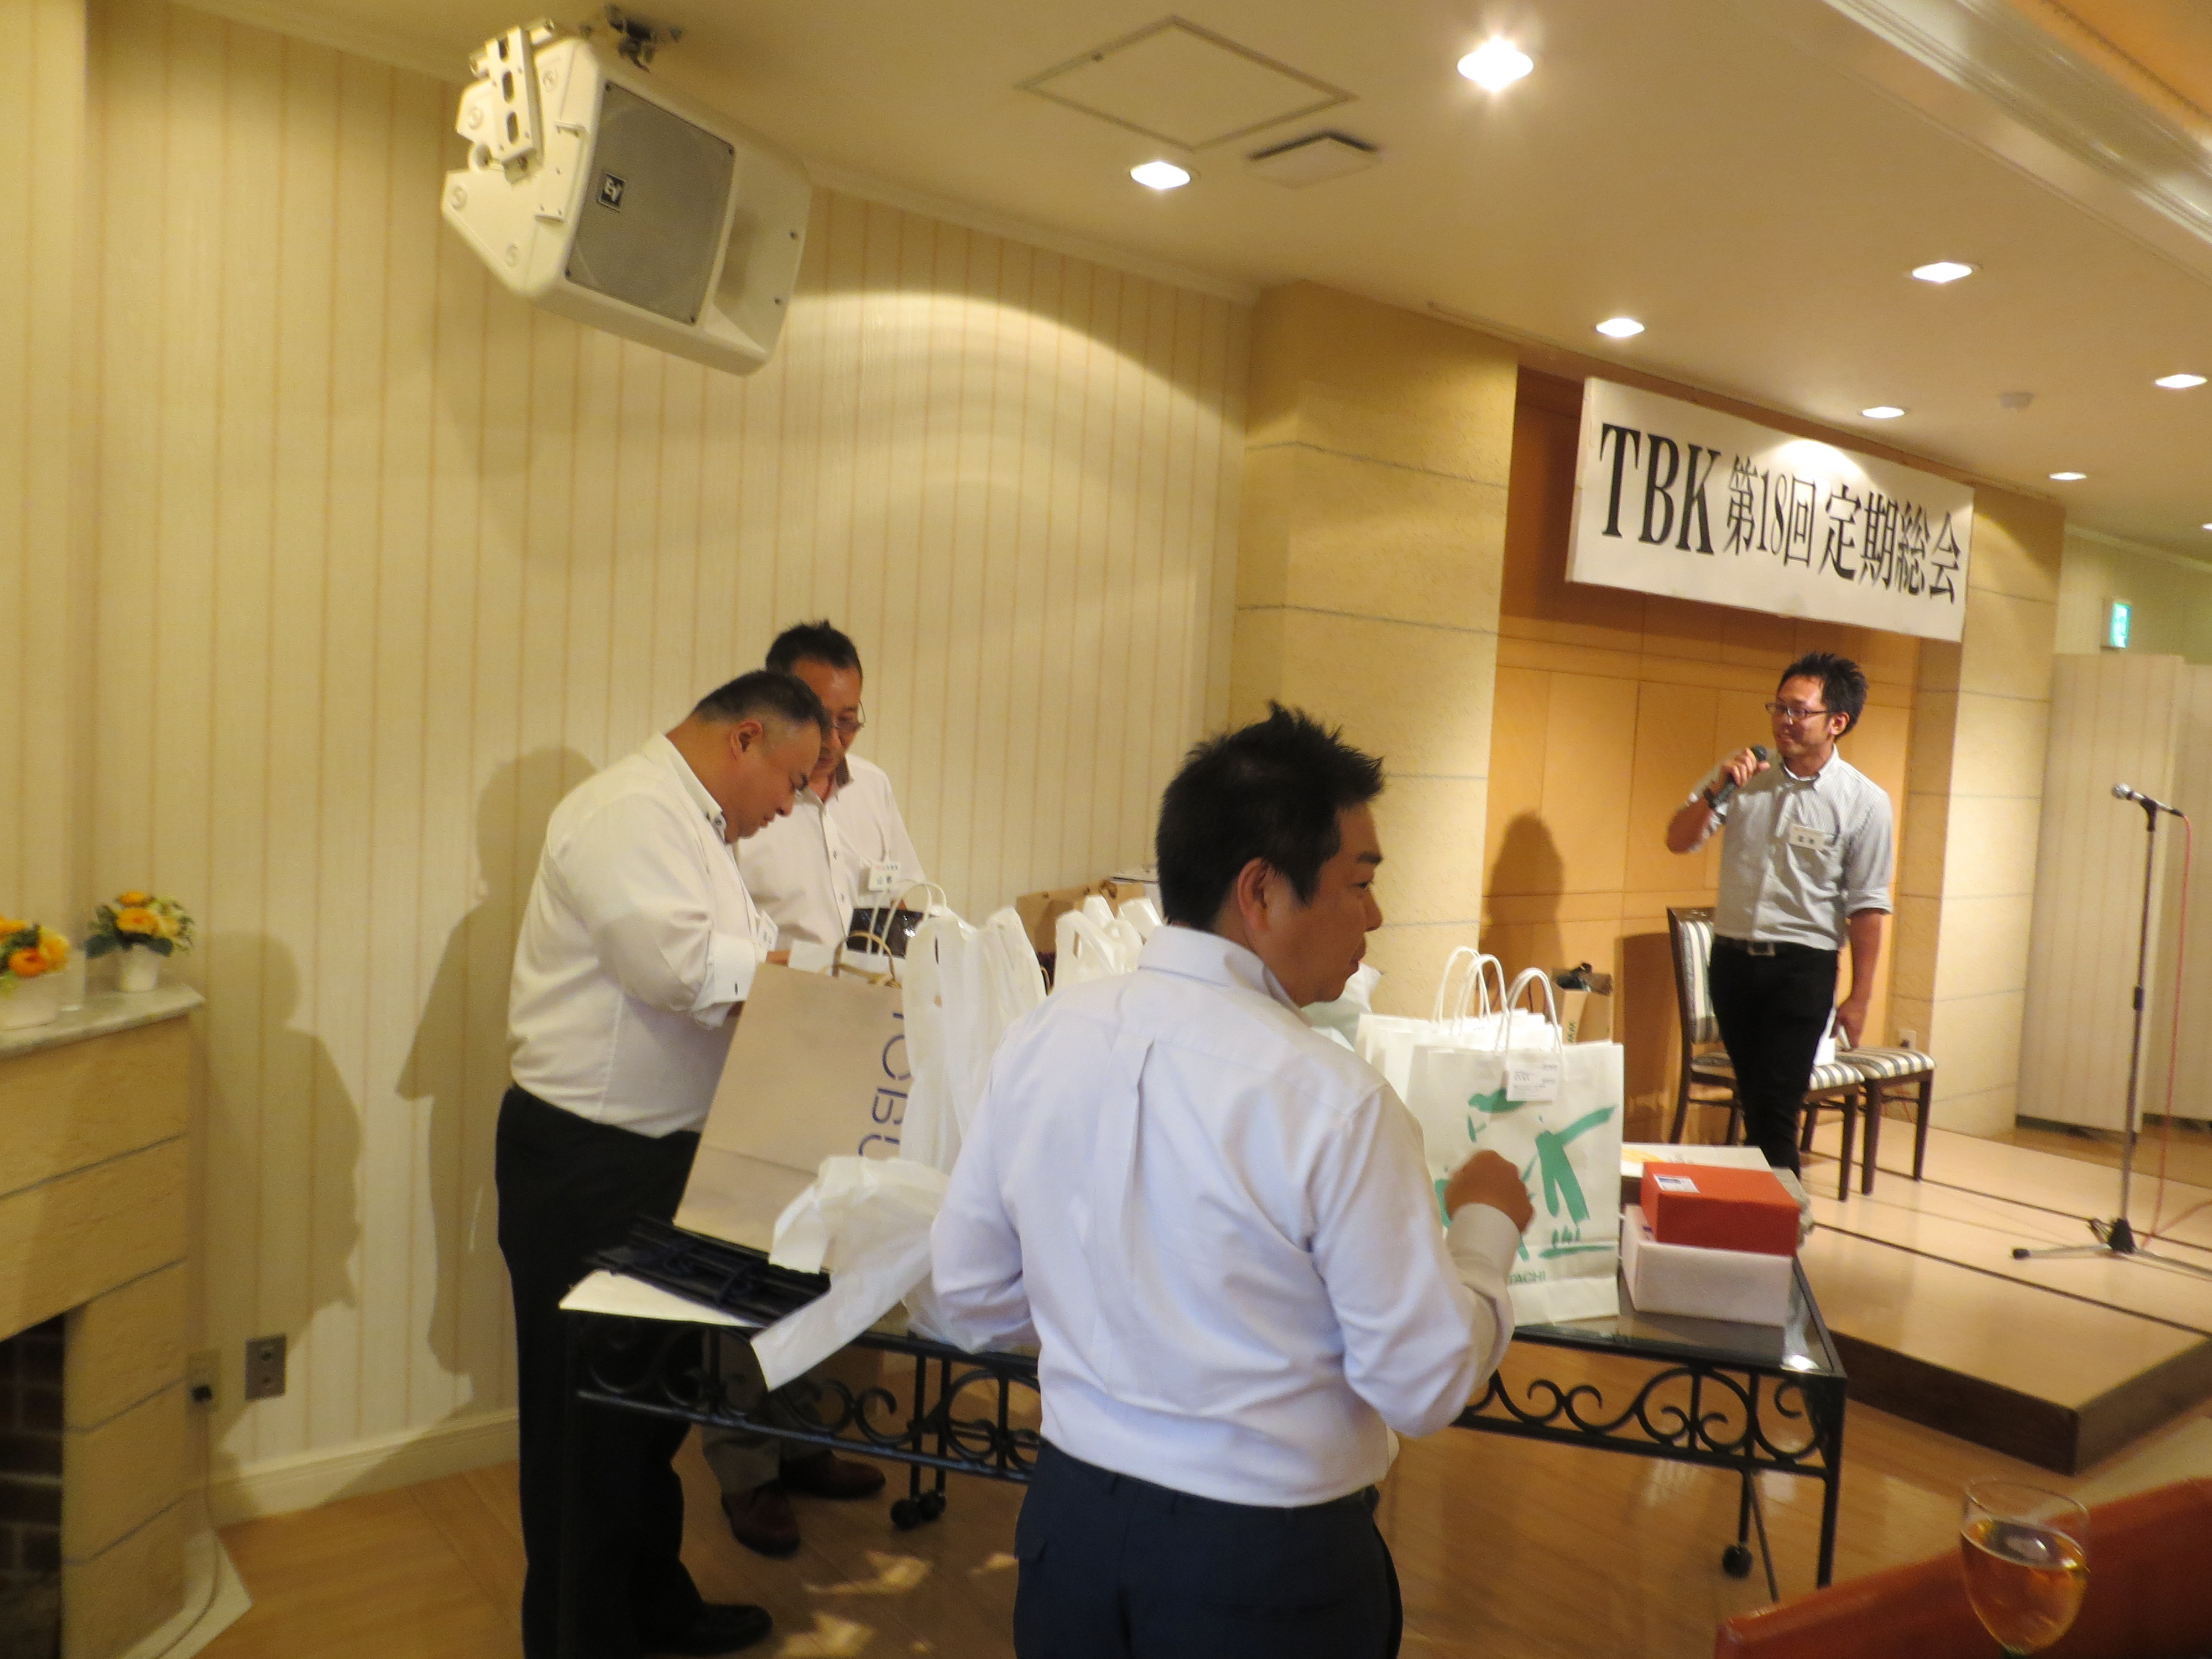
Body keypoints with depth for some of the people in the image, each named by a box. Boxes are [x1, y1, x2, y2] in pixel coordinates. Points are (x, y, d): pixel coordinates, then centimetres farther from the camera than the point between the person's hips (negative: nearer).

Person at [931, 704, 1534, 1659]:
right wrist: (1488, 1226, 1)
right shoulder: (1335, 1102, -23)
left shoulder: (1040, 1042, -8)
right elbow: (1428, 1386, -15)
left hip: (1071, 1520, 4)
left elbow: (973, 1290, 2)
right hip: (1266, 1563, -3)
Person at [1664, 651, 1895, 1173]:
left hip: (1802, 967, -4)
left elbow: (1866, 909, -7)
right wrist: (1717, 791, -17)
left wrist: (1859, 998, -6)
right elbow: (1679, 841, 0)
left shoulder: (1863, 803, -8)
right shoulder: (1744, 774, 2)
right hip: (1732, 956, 4)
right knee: (1751, 1099, 15)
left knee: (1774, 1108, -6)